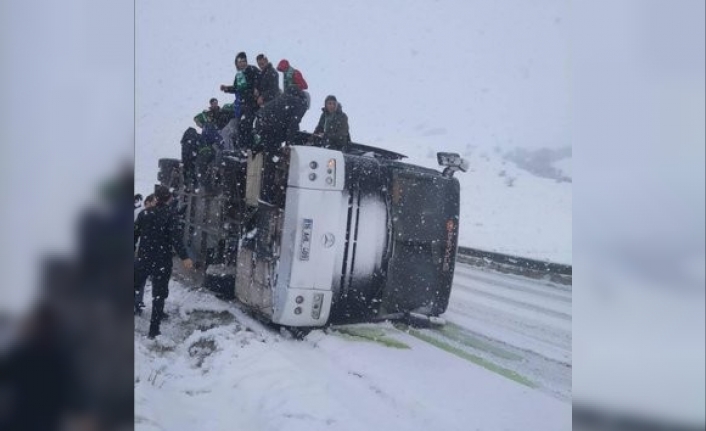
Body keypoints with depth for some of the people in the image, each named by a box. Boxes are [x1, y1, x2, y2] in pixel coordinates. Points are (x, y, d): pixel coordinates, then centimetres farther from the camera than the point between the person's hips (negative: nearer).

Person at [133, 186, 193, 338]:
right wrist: (184, 257, -25)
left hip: (143, 257, 4)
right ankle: (154, 330, 5)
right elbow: (175, 236, -21)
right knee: (159, 295, 5)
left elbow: (135, 233, 9)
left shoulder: (147, 213, 5)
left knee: (136, 286, 26)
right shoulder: (170, 213, -10)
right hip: (162, 260, -3)